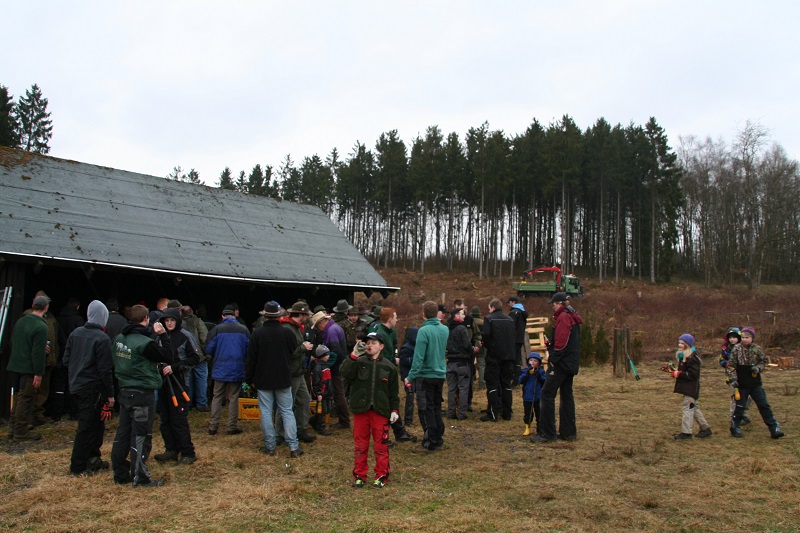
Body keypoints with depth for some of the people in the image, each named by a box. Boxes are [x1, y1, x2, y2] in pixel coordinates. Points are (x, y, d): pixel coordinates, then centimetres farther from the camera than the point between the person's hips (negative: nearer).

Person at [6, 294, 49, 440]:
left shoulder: (21, 321, 7)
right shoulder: (41, 327, -19)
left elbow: (12, 342, 17)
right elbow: (38, 353, -21)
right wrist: (38, 374, -16)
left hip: (14, 366, 8)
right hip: (28, 369, -8)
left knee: (18, 397, 19)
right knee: (26, 398, 1)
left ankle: (13, 426, 28)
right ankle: (21, 431, 7)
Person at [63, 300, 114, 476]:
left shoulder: (76, 333, 4)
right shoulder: (102, 338, -16)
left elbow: (66, 360, 9)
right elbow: (105, 369, -16)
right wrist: (110, 394, -10)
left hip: (76, 385, 7)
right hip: (93, 388, -7)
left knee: (95, 423, 18)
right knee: (86, 426, 2)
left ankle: (92, 459, 25)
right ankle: (78, 467, 9)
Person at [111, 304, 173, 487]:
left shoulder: (119, 339, 4)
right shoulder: (145, 343, -20)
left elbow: (115, 360, 16)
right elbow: (167, 357, -14)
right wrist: (163, 335, -10)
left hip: (125, 391, 8)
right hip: (142, 394, -8)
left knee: (123, 433, 14)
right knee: (141, 436, 0)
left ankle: (121, 473, 23)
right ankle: (140, 477, 7)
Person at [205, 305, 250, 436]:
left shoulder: (217, 329, -6)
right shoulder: (244, 330, -3)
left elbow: (209, 349, -4)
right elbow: (249, 350, -1)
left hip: (220, 369, 0)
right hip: (237, 370, 0)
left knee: (217, 397, 11)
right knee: (233, 398, 8)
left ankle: (213, 426, 12)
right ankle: (232, 426, 12)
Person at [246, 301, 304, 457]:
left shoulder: (257, 334, -9)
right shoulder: (287, 333, -5)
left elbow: (250, 359, -4)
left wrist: (249, 379, 6)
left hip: (263, 380, -1)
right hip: (283, 380, 1)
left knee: (266, 412, 7)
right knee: (287, 412, 6)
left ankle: (269, 446, 11)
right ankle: (294, 446, 4)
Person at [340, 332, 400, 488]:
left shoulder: (389, 367, 3)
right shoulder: (359, 362, 1)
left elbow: (393, 391, 7)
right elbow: (345, 373, -17)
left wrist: (394, 409, 2)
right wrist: (353, 356, -23)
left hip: (380, 411, 0)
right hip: (360, 409, 1)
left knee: (381, 445, 4)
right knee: (360, 444, 10)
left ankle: (381, 475, 18)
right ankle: (359, 475, 21)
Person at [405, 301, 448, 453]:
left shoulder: (424, 331, -17)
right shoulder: (445, 329, 1)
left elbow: (418, 357, -21)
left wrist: (411, 376, -16)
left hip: (425, 376, -6)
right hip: (440, 374, 7)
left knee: (426, 409, 1)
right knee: (436, 407, 17)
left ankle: (429, 443, 6)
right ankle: (438, 439, 25)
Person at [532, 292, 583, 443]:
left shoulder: (563, 317, -14)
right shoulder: (573, 317, 17)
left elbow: (561, 342, -21)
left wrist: (553, 360, -16)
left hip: (562, 362, -10)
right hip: (571, 363, 10)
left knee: (547, 394, -7)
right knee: (566, 395, 14)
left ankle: (547, 434, -7)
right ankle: (569, 432, 18)